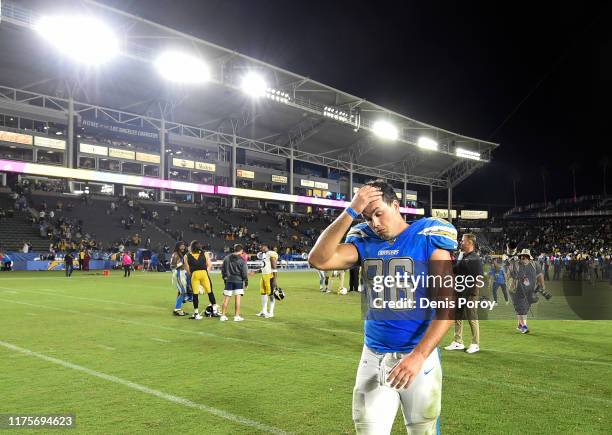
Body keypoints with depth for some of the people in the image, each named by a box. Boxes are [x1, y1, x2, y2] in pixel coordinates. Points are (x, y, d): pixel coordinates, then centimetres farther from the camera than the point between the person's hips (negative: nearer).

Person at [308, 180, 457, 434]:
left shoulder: (428, 237, -8)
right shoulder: (365, 241, 2)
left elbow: (446, 306, -12)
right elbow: (319, 260, -15)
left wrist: (418, 356, -22)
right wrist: (351, 211, -17)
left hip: (419, 356, -2)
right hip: (373, 358, 2)